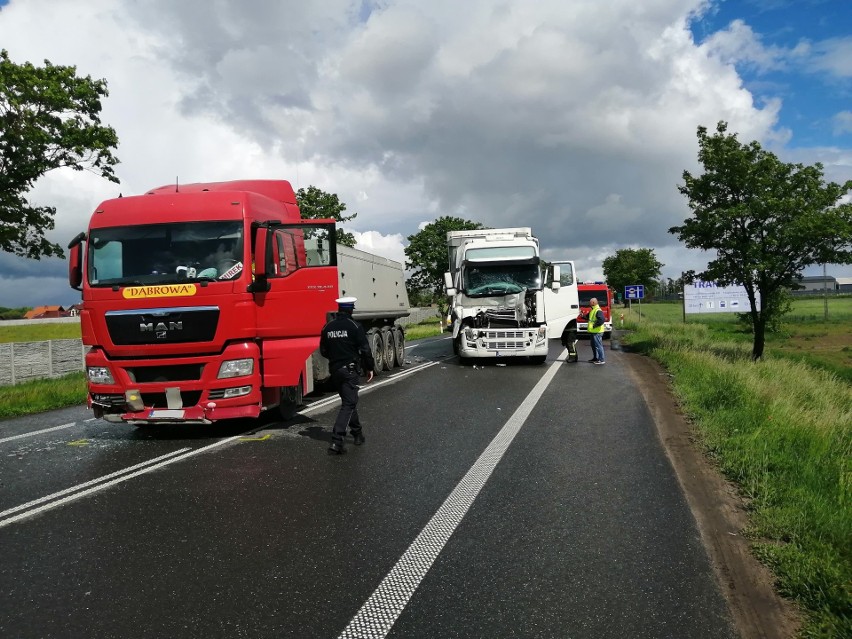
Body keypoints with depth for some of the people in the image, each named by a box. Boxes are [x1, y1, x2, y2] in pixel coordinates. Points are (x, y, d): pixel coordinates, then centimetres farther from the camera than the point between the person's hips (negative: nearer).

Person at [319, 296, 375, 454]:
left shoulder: (328, 327, 5)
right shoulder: (354, 326, -10)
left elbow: (323, 351, 12)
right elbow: (365, 350, -11)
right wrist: (370, 368, 1)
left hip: (334, 370, 6)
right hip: (350, 369, -6)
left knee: (349, 402, 20)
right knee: (348, 404, -5)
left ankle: (357, 434, 31)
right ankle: (336, 441, -15)